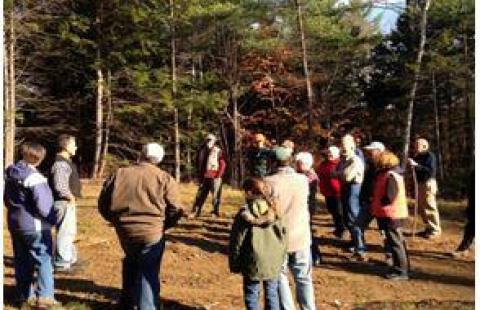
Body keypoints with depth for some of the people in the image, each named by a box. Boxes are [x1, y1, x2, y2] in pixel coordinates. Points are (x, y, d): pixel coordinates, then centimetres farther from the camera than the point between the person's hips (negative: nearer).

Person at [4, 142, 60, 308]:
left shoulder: (11, 174, 5)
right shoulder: (34, 177, -21)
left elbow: (7, 199, 15)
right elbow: (42, 205, -23)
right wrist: (53, 219, -8)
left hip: (15, 224, 8)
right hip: (34, 226, -8)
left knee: (22, 262, 14)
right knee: (43, 261, 2)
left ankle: (25, 296, 22)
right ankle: (44, 296, 2)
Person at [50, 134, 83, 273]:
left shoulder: (66, 162, 14)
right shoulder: (60, 164, -19)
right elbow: (60, 186, -29)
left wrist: (72, 197, 12)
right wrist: (71, 197, -15)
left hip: (69, 202, 11)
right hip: (64, 203, -11)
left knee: (70, 232, 19)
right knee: (65, 233, -4)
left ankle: (70, 259, 30)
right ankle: (62, 264, 3)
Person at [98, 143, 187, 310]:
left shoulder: (118, 174, 4)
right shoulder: (165, 178, -5)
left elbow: (103, 204, 9)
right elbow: (175, 210, -7)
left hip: (124, 232, 4)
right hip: (152, 233, -4)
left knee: (131, 263, 29)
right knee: (148, 274, 6)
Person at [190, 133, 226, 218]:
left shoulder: (218, 151, -4)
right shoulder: (202, 150, 10)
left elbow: (223, 164, -5)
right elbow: (199, 163, 17)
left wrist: (219, 175, -12)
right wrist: (200, 176, 11)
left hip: (215, 177, -5)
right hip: (204, 177, 5)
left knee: (216, 195, -2)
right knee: (200, 195, 6)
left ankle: (215, 212, 7)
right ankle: (195, 212, 10)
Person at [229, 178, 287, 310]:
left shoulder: (244, 214, -11)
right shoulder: (274, 211, 0)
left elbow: (236, 241, -7)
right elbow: (283, 236, 5)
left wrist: (234, 264, 5)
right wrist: (280, 257, 17)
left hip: (253, 263, -3)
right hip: (273, 263, 3)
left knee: (251, 296, 10)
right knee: (272, 294, 16)